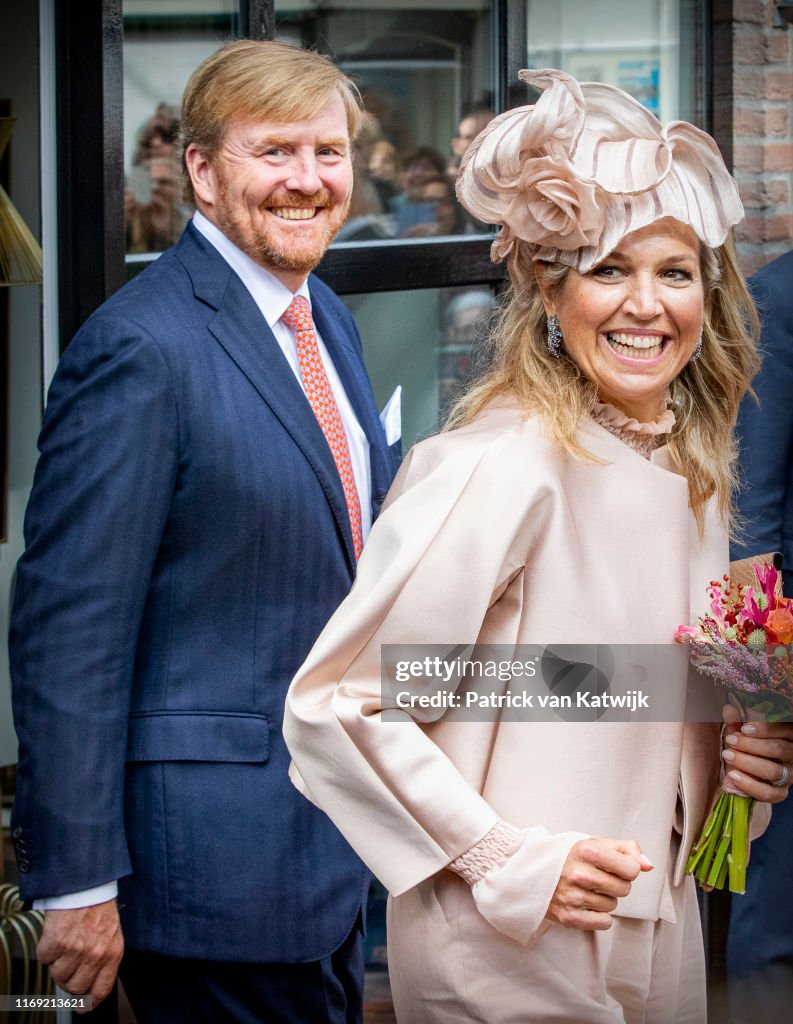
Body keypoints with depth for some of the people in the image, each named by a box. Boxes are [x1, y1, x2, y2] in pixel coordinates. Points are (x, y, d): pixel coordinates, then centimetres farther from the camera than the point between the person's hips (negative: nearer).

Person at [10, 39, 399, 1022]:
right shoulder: (141, 346, -18)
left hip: (333, 832, 9)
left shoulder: (325, 318, 10)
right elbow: (69, 627, -19)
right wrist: (75, 882, -19)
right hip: (217, 857, -9)